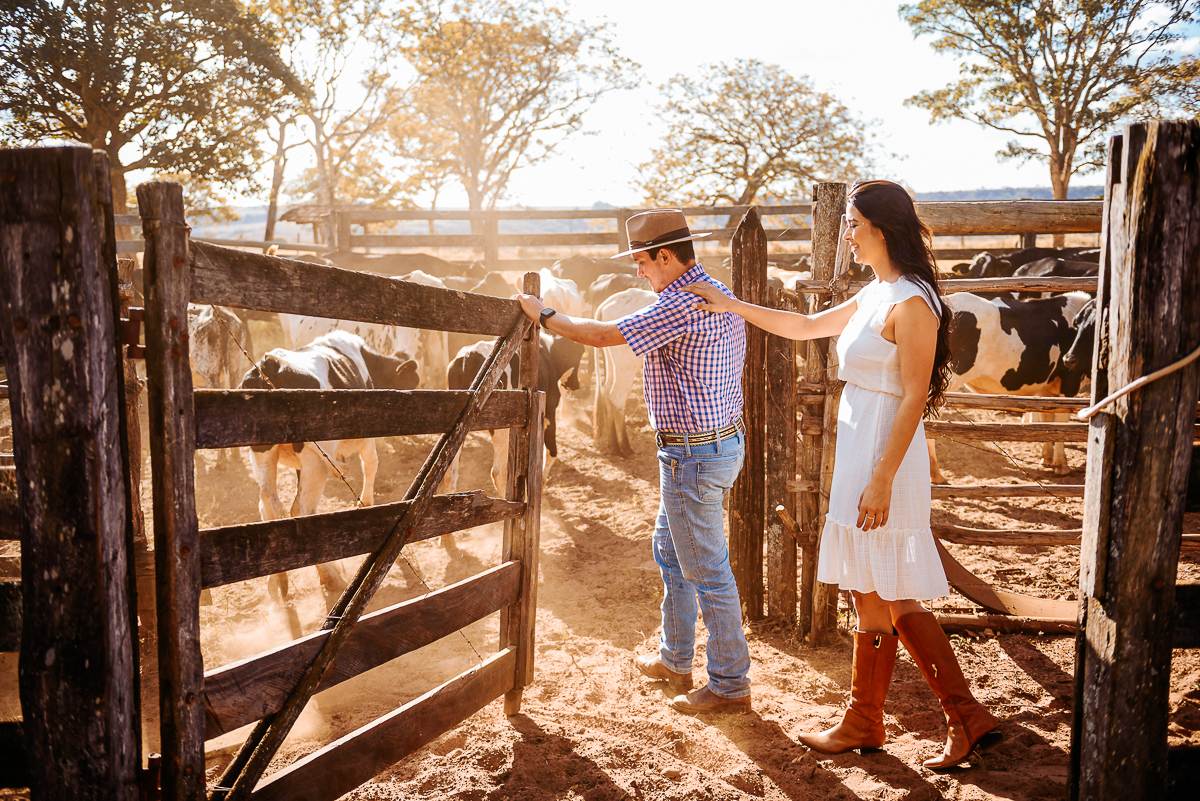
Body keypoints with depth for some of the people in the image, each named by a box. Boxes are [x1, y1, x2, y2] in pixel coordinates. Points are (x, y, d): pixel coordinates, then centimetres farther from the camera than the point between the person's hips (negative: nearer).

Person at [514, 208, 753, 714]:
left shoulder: (681, 304, -21)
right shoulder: (721, 295, 11)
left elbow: (601, 335, -21)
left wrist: (543, 315, -7)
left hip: (693, 453, -11)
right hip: (725, 439, 11)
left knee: (707, 570, 0)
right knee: (669, 549, 21)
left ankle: (730, 685, 13)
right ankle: (674, 659, 35)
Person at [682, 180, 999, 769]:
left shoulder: (910, 303, -14)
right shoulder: (875, 294, 14)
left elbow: (914, 399, -18)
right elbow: (807, 326, 24)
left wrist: (881, 480, -20)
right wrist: (731, 305, 22)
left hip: (882, 461, -9)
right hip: (860, 455, 10)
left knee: (874, 599, 4)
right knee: (891, 600, 14)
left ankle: (864, 724, 21)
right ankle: (965, 714, 25)